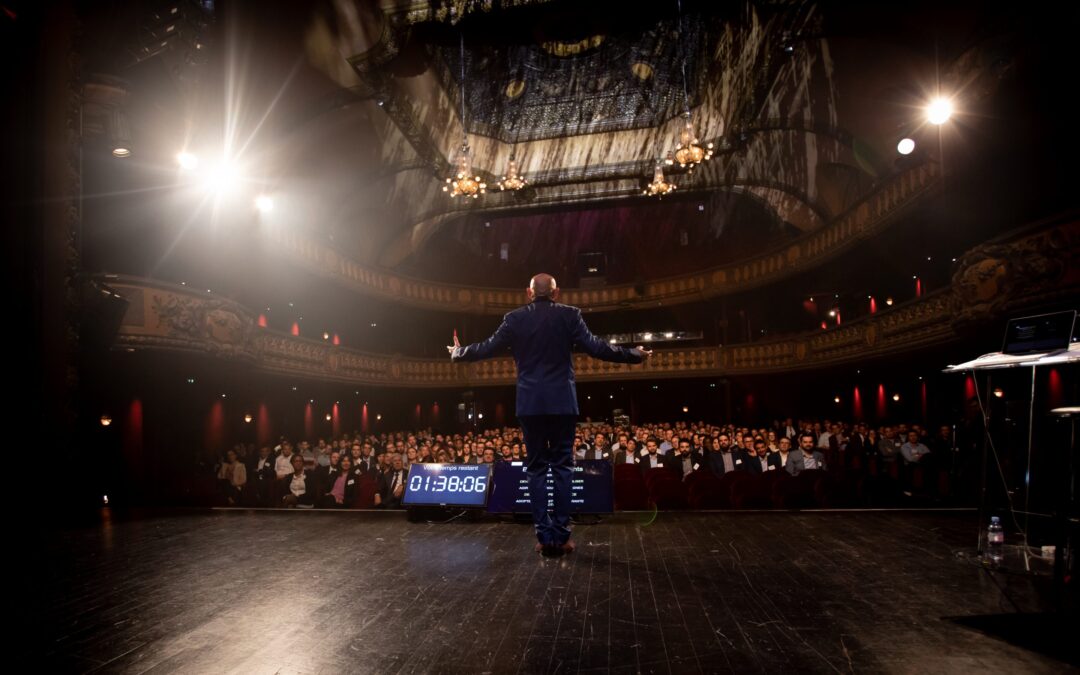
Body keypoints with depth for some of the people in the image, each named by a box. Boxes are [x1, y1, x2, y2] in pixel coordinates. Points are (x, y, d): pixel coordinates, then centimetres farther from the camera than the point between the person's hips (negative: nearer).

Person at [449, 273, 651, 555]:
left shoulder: (514, 318, 3)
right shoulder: (569, 315, -1)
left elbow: (488, 348, 9)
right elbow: (595, 347, -6)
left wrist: (457, 352, 27)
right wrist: (633, 355, 6)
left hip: (530, 402, 1)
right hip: (562, 401, -1)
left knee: (536, 467, 7)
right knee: (562, 466, 4)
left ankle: (544, 535, 5)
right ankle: (561, 534, 2)